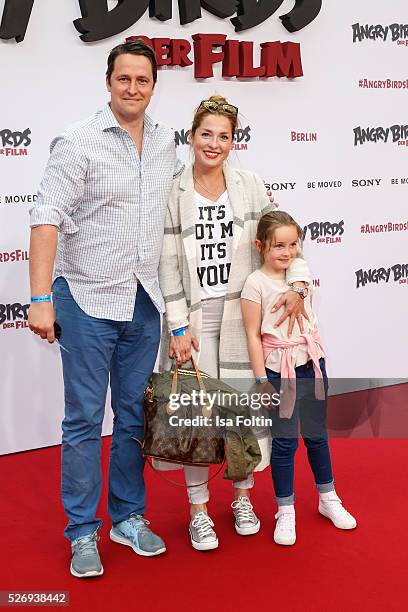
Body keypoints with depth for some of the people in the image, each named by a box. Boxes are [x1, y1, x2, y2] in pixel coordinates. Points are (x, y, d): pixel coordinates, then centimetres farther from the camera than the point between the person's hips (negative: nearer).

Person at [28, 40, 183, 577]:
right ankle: (82, 533, 15)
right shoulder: (78, 142, -9)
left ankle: (128, 517, 28)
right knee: (84, 419, 2)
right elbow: (47, 219, -14)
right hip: (88, 300, -5)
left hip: (144, 303, 5)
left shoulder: (167, 143, 8)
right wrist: (41, 299, -20)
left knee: (134, 416, 13)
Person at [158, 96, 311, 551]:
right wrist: (178, 326, -9)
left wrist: (297, 283, -6)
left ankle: (243, 498, 29)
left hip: (242, 311, 2)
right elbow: (167, 265, -5)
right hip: (195, 314, -2)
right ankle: (198, 510, 17)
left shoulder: (249, 186, 3)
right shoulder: (174, 194, -4)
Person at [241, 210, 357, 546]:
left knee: (317, 435, 16)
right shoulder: (256, 283, -10)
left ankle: (328, 498, 33)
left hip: (312, 366, 5)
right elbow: (253, 335, -10)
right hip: (279, 372, -5)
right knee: (284, 442, 2)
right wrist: (262, 381, -12)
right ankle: (285, 511, 16)